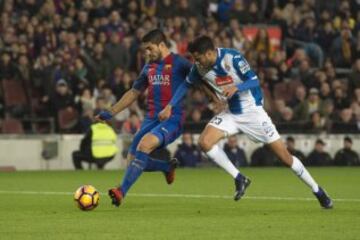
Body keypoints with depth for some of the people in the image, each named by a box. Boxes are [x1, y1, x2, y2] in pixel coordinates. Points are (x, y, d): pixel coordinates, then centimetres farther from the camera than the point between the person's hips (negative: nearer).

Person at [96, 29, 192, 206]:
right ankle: (168, 167, 28)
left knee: (145, 144, -32)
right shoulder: (149, 67, 15)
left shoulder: (179, 64, -6)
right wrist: (111, 113, 21)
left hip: (172, 119, -8)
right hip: (152, 118, 8)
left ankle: (122, 191, -34)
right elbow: (134, 93, 24)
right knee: (132, 160, -1)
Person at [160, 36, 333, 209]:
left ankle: (318, 191, 10)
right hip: (231, 114, 5)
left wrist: (236, 87, -40)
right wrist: (169, 106, 1)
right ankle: (239, 179, -3)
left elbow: (255, 81, -22)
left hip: (252, 111, -5)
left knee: (285, 157, -5)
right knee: (204, 142, -18)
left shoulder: (232, 57, -22)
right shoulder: (200, 67, -7)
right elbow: (186, 84, 9)